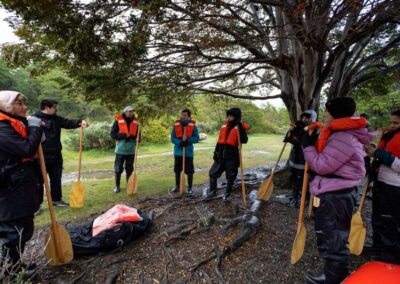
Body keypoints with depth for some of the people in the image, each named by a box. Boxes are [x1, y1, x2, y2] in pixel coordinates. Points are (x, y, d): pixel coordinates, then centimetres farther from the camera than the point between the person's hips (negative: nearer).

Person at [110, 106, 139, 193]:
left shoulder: (135, 122, 4)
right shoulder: (118, 121, -6)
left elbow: (138, 134, 15)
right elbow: (112, 134, -6)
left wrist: (134, 137, -7)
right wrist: (123, 135, -19)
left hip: (131, 150, 3)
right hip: (120, 150, -3)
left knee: (130, 169, 11)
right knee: (118, 169, 4)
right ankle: (117, 186, 19)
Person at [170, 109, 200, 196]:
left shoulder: (193, 125, -5)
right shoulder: (176, 125, 0)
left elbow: (197, 138, -6)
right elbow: (172, 138, -2)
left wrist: (187, 139, -22)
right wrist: (180, 142, -20)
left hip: (188, 152, -3)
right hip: (178, 151, 3)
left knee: (189, 171, 1)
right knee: (177, 170, 14)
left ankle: (190, 188, 14)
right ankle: (177, 186, 31)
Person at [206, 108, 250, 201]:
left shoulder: (240, 127, -5)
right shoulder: (224, 126, 12)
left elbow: (244, 140, -18)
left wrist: (241, 128, -25)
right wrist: (216, 152, 13)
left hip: (232, 155, -5)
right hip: (221, 154, 6)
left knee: (230, 176, 7)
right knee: (213, 173, 7)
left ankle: (227, 194, 23)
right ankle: (213, 191, 20)